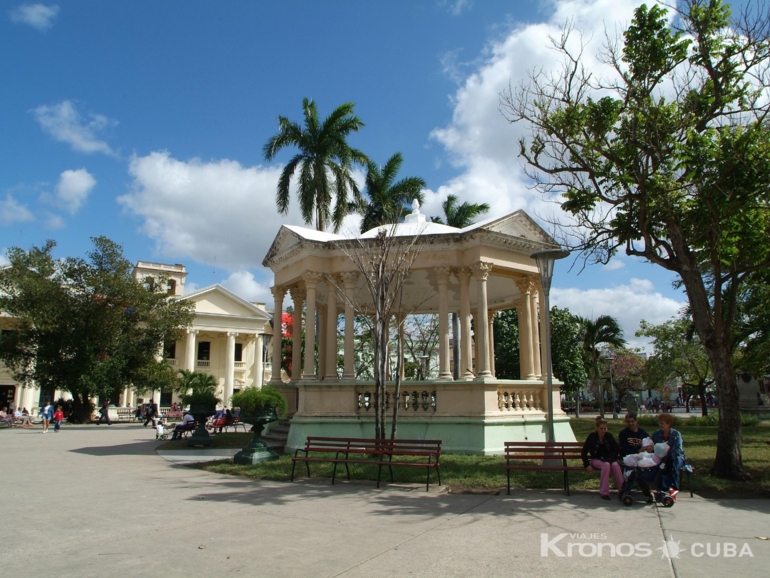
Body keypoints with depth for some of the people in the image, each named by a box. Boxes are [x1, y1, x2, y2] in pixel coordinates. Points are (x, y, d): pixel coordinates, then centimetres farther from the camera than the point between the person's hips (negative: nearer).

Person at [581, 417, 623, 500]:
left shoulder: (609, 436, 0)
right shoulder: (592, 436, -8)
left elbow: (617, 449, 6)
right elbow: (584, 452, -5)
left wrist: (613, 458, -11)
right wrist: (587, 465, -14)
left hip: (608, 459, 3)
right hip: (596, 460, -3)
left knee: (615, 465, -31)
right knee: (606, 465, -35)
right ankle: (604, 492, -32)